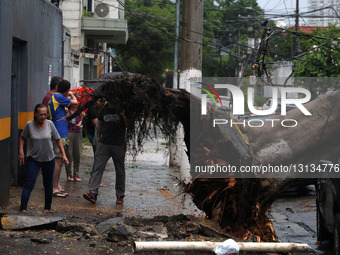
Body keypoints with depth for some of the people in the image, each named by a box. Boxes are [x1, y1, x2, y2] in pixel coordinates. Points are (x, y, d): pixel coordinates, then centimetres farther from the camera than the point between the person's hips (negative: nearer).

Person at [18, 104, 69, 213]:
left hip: (48, 159, 2)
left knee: (48, 185, 11)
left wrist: (63, 155, -1)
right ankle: (23, 208, -17)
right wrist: (21, 151, -4)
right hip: (33, 159, -2)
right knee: (29, 184, -13)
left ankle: (47, 208, 26)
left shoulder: (50, 124, -7)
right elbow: (22, 138, 7)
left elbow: (58, 139, 2)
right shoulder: (29, 125, -9)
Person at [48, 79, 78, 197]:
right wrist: (72, 95, 10)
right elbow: (75, 102, -8)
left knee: (59, 161, 16)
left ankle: (57, 185, 23)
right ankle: (54, 188, -10)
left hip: (60, 133, 10)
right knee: (58, 161, -10)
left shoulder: (53, 97, 17)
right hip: (59, 134, -10)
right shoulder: (57, 97, -12)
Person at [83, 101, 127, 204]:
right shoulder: (104, 109, 6)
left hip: (119, 145, -2)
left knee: (120, 171, 7)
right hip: (103, 144, 2)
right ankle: (93, 193, -16)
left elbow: (128, 125, -7)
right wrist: (98, 136, 19)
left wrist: (123, 116, -22)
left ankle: (120, 195, 18)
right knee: (98, 168, -9)